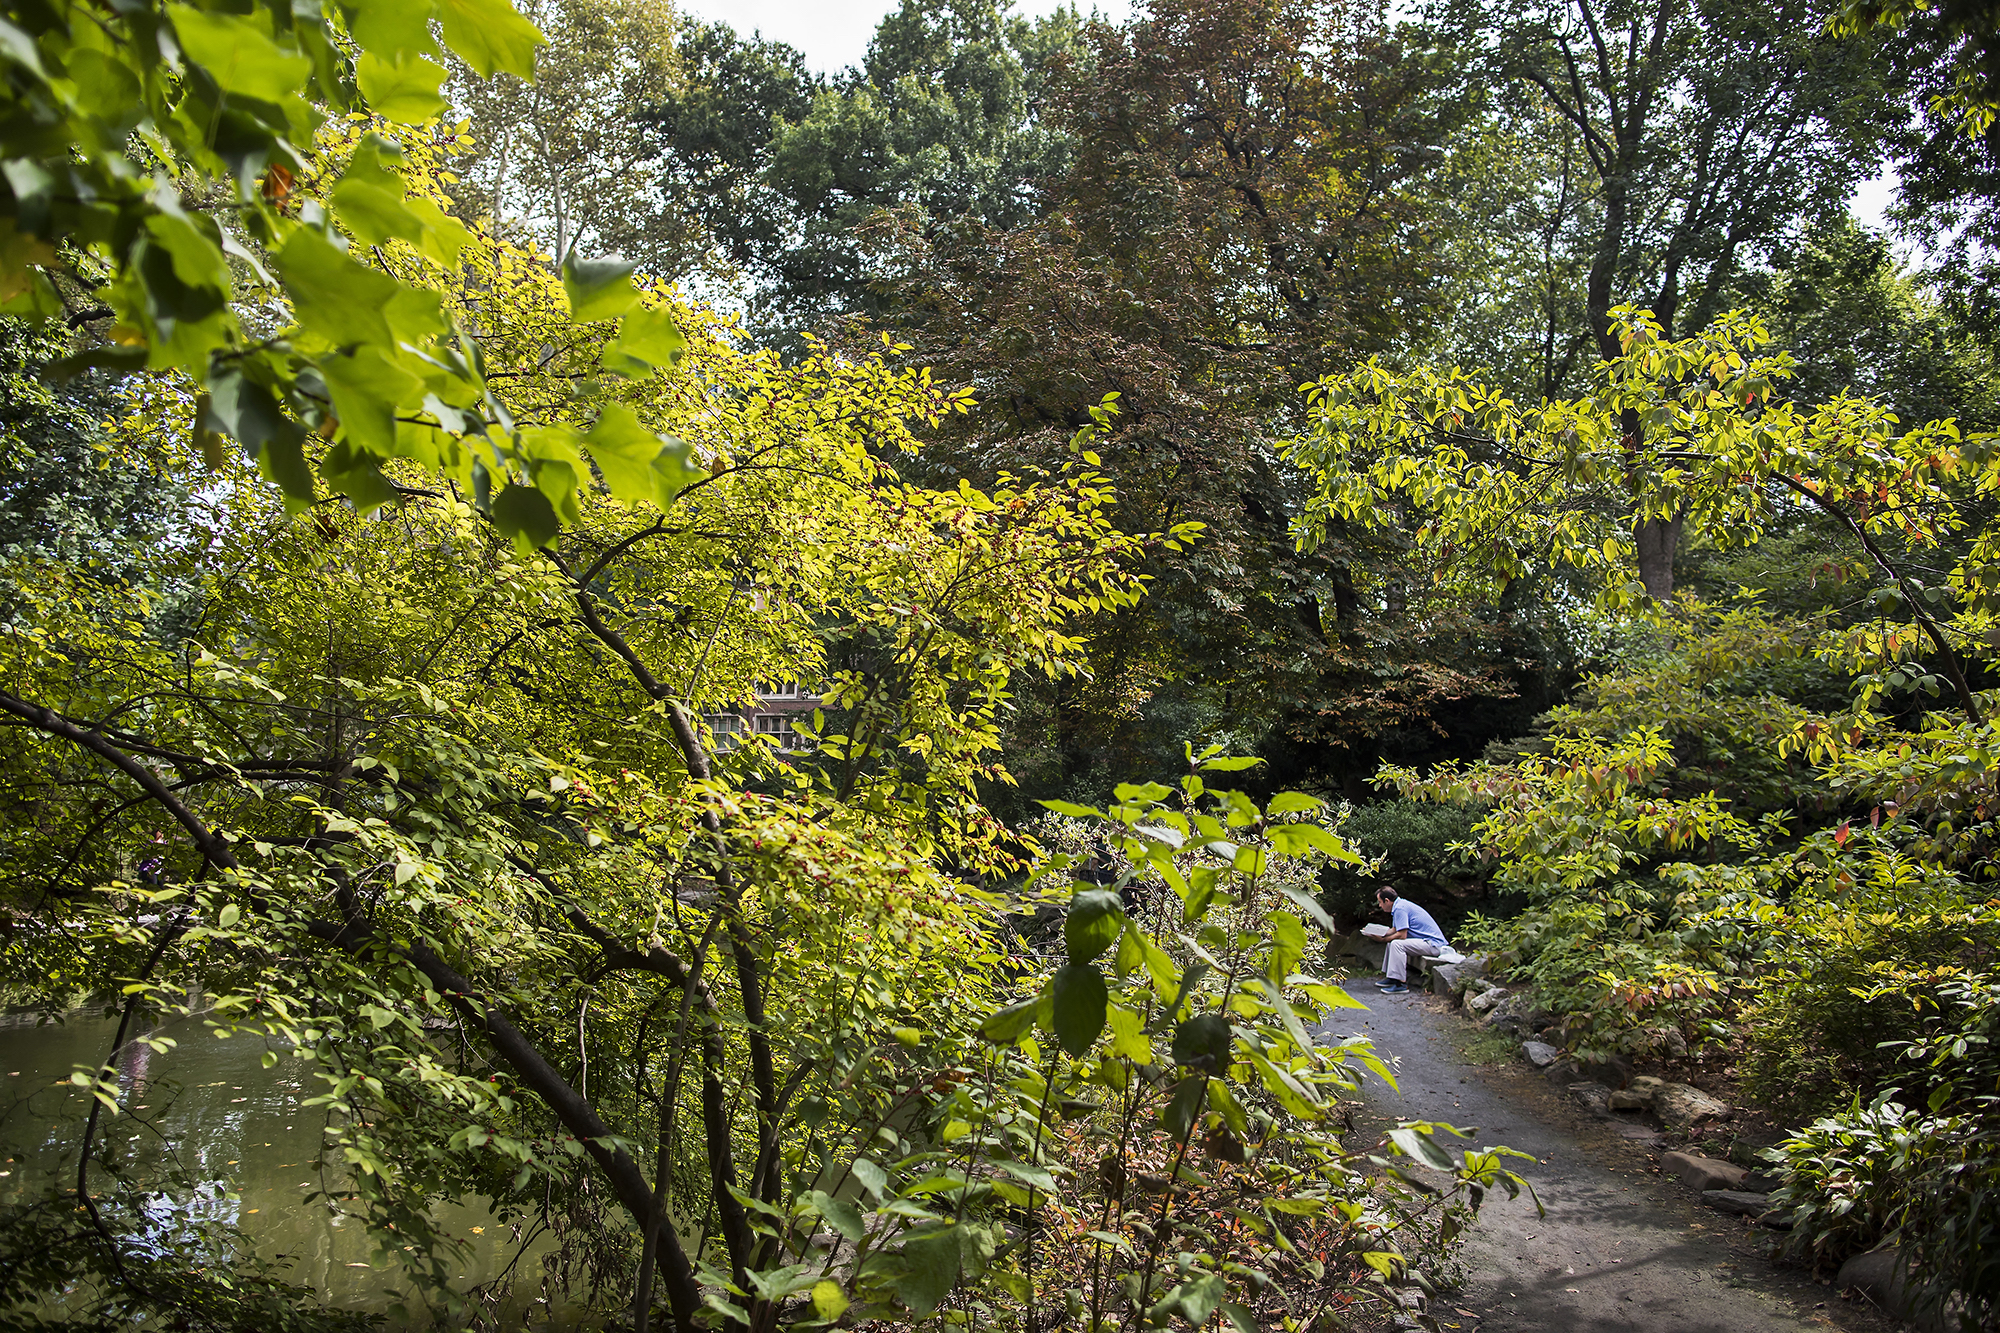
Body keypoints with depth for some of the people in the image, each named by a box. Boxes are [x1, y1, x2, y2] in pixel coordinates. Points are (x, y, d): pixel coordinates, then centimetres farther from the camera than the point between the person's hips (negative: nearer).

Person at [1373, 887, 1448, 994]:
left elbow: (1402, 935, -22)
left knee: (1396, 944, -25)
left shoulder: (1399, 908, -18)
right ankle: (1391, 978, 12)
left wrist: (1383, 939, -10)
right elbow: (1395, 930, 21)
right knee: (1392, 942, 17)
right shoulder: (1400, 904, 14)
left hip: (1433, 944, -11)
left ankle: (1400, 984, -24)